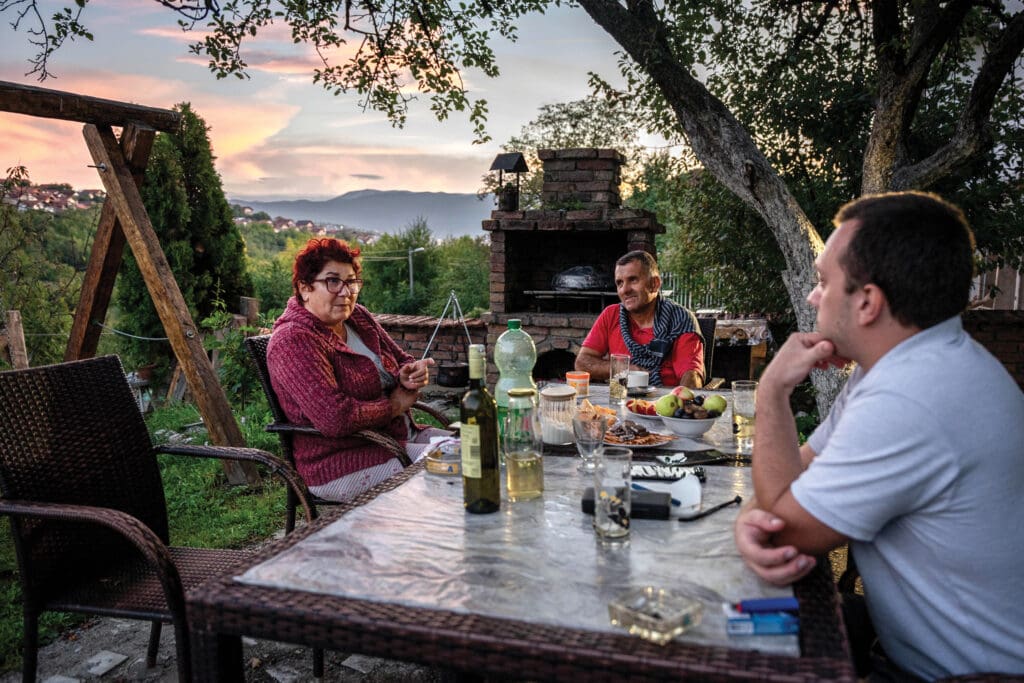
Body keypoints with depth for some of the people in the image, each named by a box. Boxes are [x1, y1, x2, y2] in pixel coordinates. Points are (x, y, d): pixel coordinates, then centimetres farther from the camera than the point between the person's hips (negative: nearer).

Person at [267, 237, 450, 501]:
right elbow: (335, 418, -27)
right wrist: (394, 406, -13)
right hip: (339, 465, -9)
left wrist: (410, 375, -8)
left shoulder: (359, 317, 10)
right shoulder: (293, 341, -17)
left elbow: (402, 361, 18)